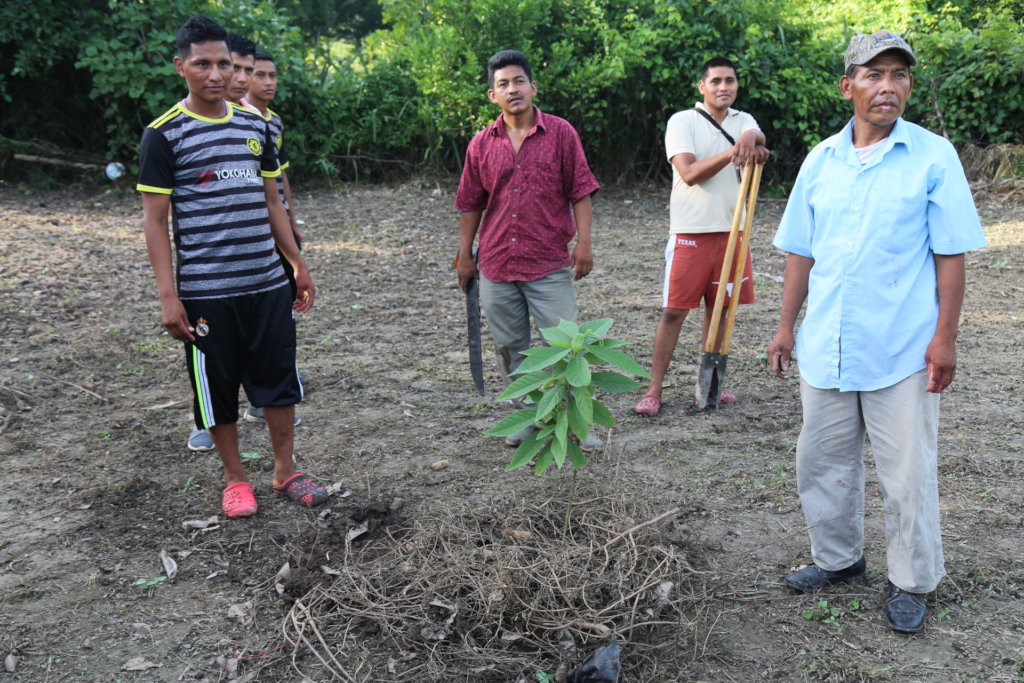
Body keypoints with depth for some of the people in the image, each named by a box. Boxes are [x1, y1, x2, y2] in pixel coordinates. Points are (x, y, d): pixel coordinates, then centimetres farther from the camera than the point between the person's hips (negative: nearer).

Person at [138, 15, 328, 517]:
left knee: (280, 380, 10)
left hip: (268, 284, 4)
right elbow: (155, 219, -6)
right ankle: (235, 479, 26)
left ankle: (284, 472, 26)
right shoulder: (165, 134, -5)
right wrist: (168, 296, -12)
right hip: (206, 292, -4)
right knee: (218, 387, 8)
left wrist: (297, 264, 13)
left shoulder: (254, 125, 9)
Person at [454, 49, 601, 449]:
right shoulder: (481, 144, 7)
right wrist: (465, 255, 12)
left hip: (550, 265, -3)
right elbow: (471, 204, 12)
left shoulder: (560, 133, 0)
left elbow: (580, 191, -1)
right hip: (496, 265, 3)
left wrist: (583, 242, -8)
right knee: (510, 348, 11)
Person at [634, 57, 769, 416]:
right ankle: (654, 389, 2)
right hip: (690, 233, -5)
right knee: (673, 310, -4)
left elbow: (759, 139, -12)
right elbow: (689, 173, -15)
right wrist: (733, 151, -22)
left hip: (731, 229, 5)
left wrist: (751, 138, -35)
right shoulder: (682, 121, -3)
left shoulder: (743, 120, 11)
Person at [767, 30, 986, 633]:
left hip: (902, 350, -4)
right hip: (826, 346, 4)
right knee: (823, 460, 15)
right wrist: (787, 327, 9)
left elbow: (950, 255, -5)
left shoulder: (934, 156, -4)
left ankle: (912, 583, 23)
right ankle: (838, 558, 35)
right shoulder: (820, 160, 6)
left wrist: (945, 337, -9)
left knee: (908, 472, 4)